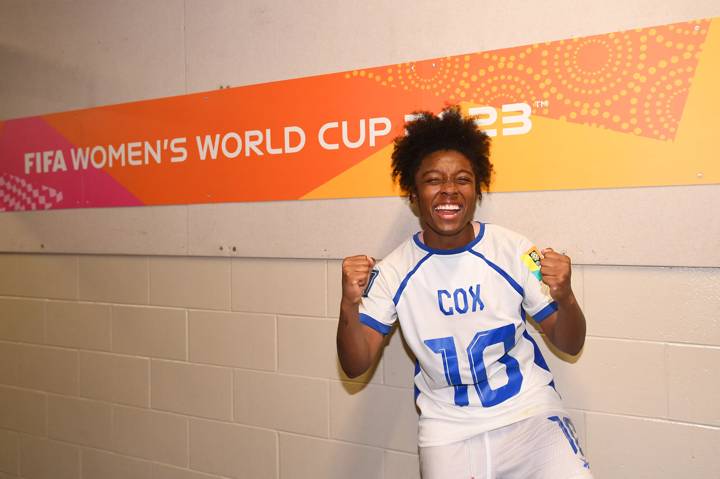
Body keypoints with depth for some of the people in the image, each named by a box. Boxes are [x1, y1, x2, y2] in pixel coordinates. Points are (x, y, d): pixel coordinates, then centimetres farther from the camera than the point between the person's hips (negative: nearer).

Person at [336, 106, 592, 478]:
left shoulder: (515, 251, -9)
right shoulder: (394, 271, -8)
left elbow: (570, 345, -2)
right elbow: (355, 366, -9)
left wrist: (565, 298, -24)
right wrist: (349, 305, -27)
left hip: (529, 411, 0)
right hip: (447, 429, 1)